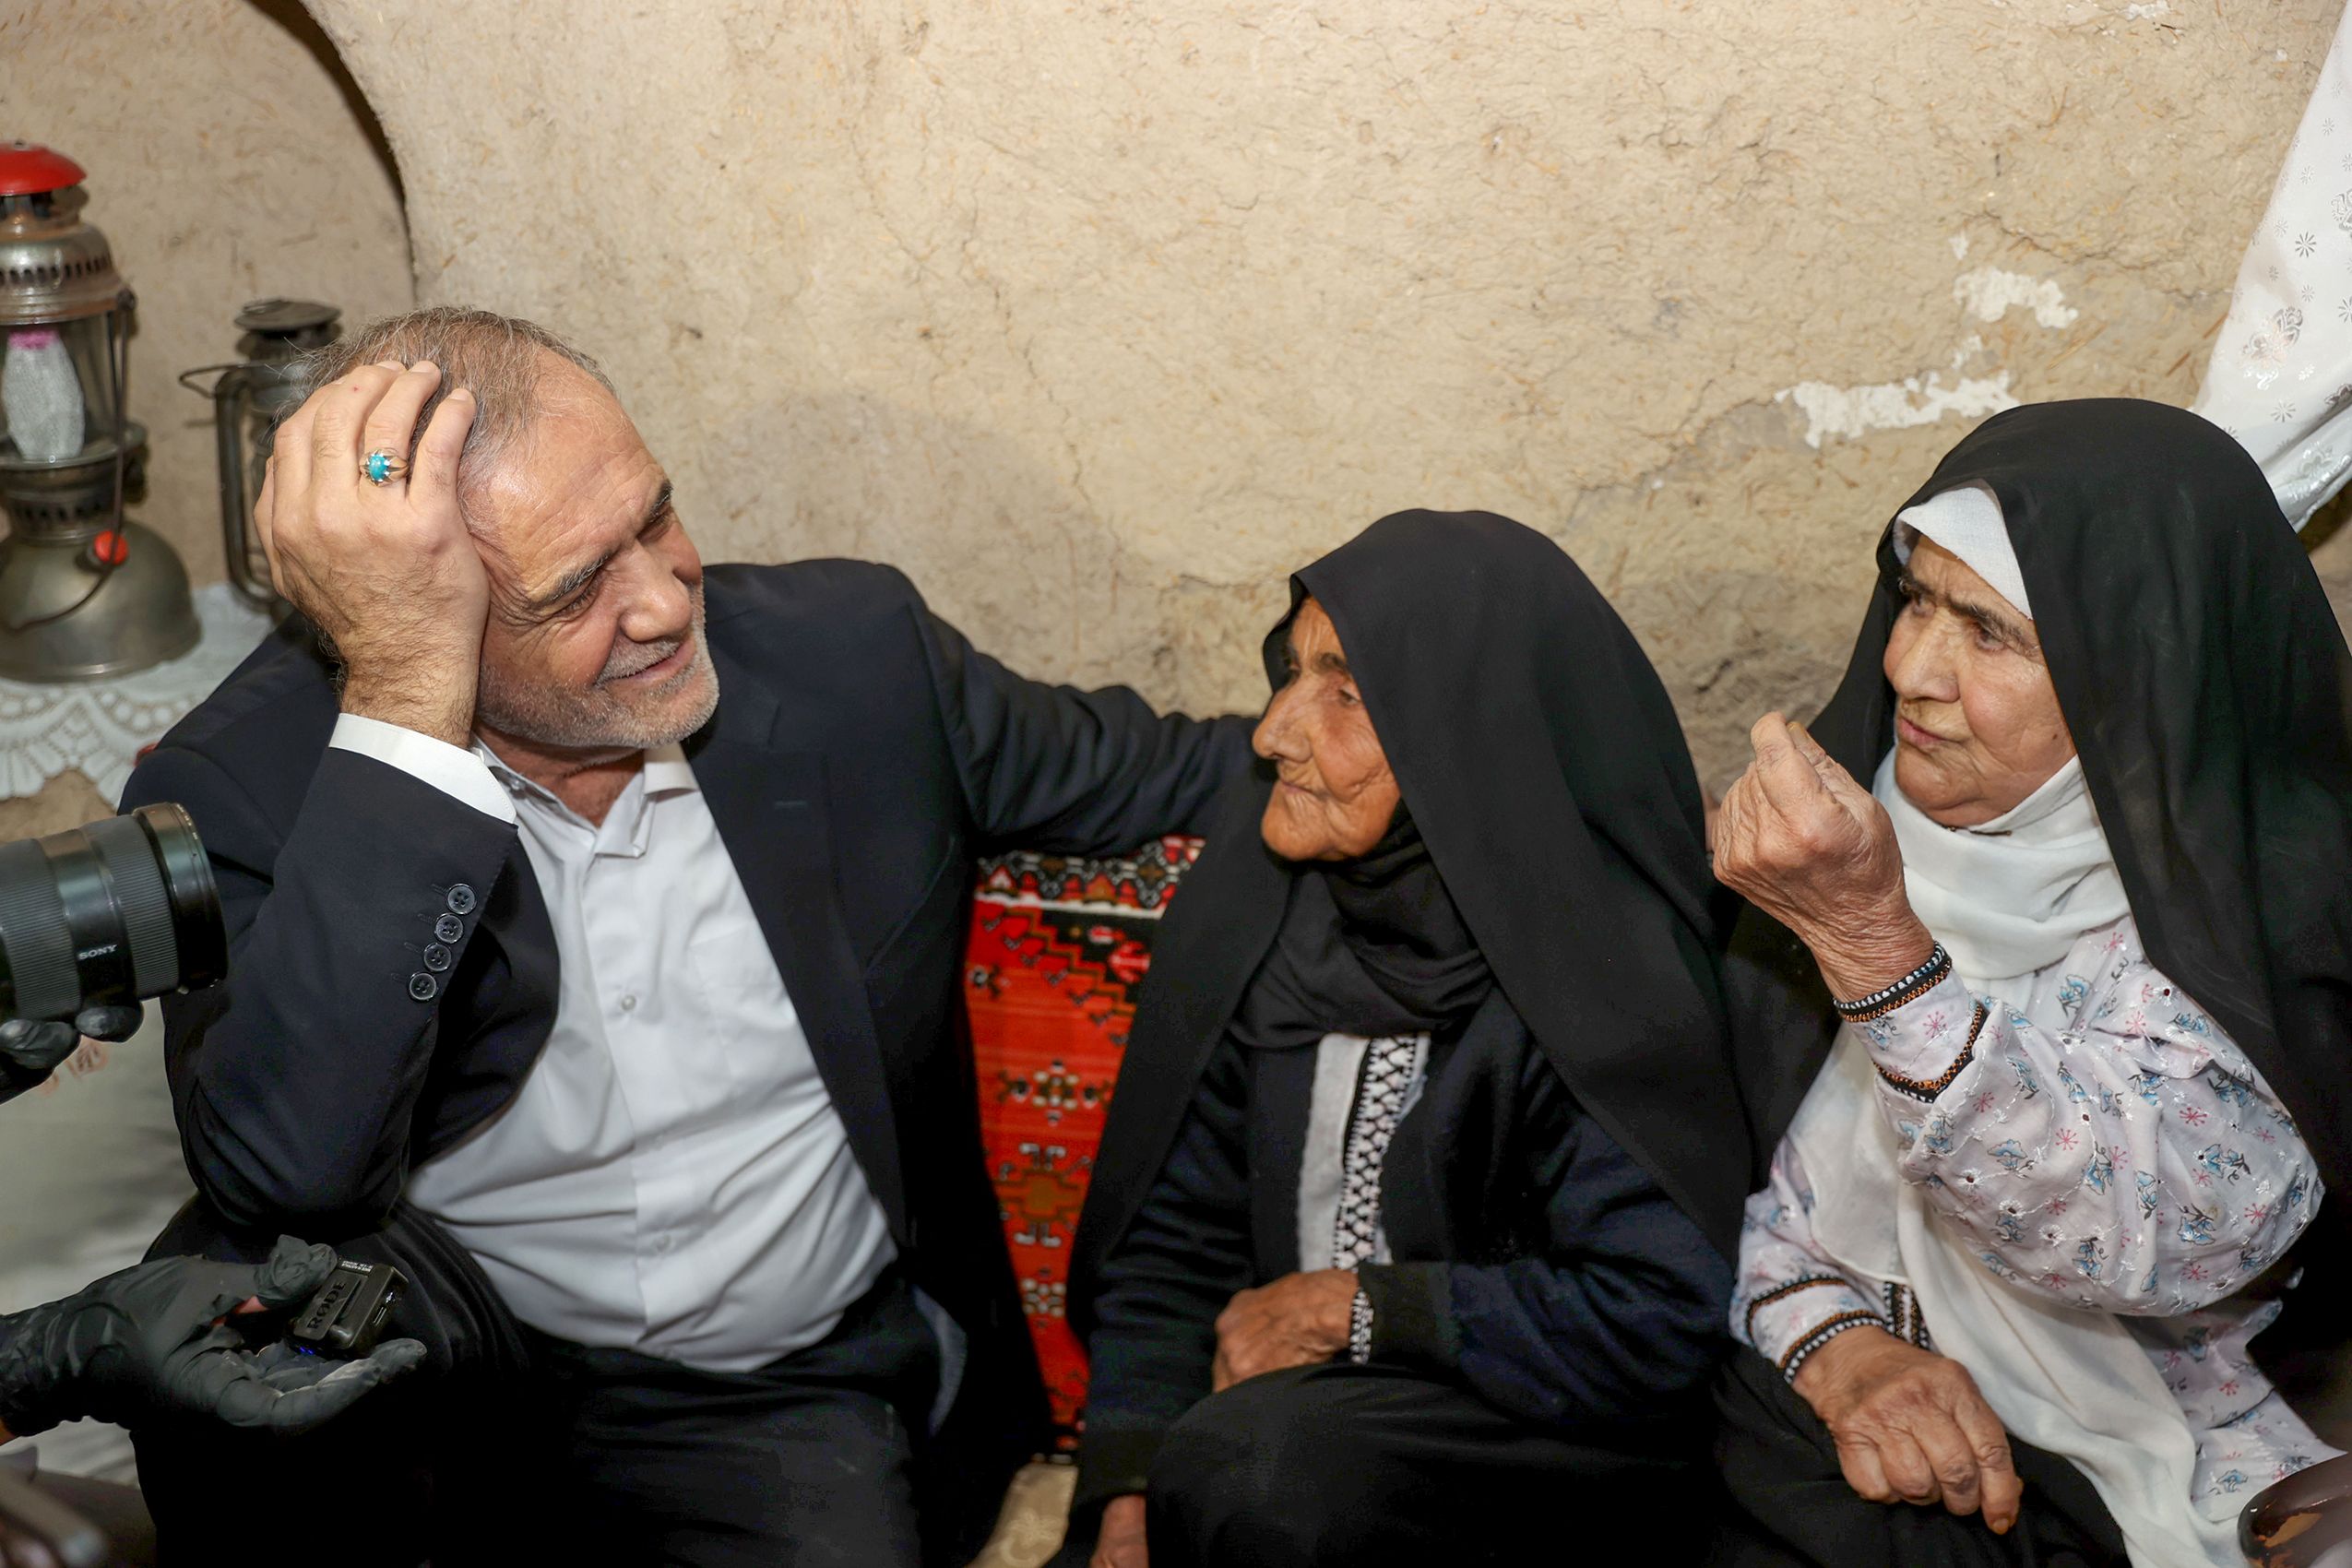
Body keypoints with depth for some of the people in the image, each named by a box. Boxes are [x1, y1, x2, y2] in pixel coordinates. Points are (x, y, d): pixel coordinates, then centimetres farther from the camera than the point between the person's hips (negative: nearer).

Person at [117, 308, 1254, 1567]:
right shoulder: (244, 787, -16)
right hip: (426, 1372, -2)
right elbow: (290, 1176, -33)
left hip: (782, 1400, 3)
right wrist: (407, 696, -34)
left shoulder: (851, 653, -6)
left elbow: (1135, 772, 10)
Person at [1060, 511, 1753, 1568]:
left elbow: (1661, 1317, -20)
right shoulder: (1262, 877, -3)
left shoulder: (1594, 962, -19)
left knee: (1248, 1470, -29)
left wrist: (1355, 1308, -15)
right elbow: (1174, 1231, 2)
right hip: (1286, 1388, 5)